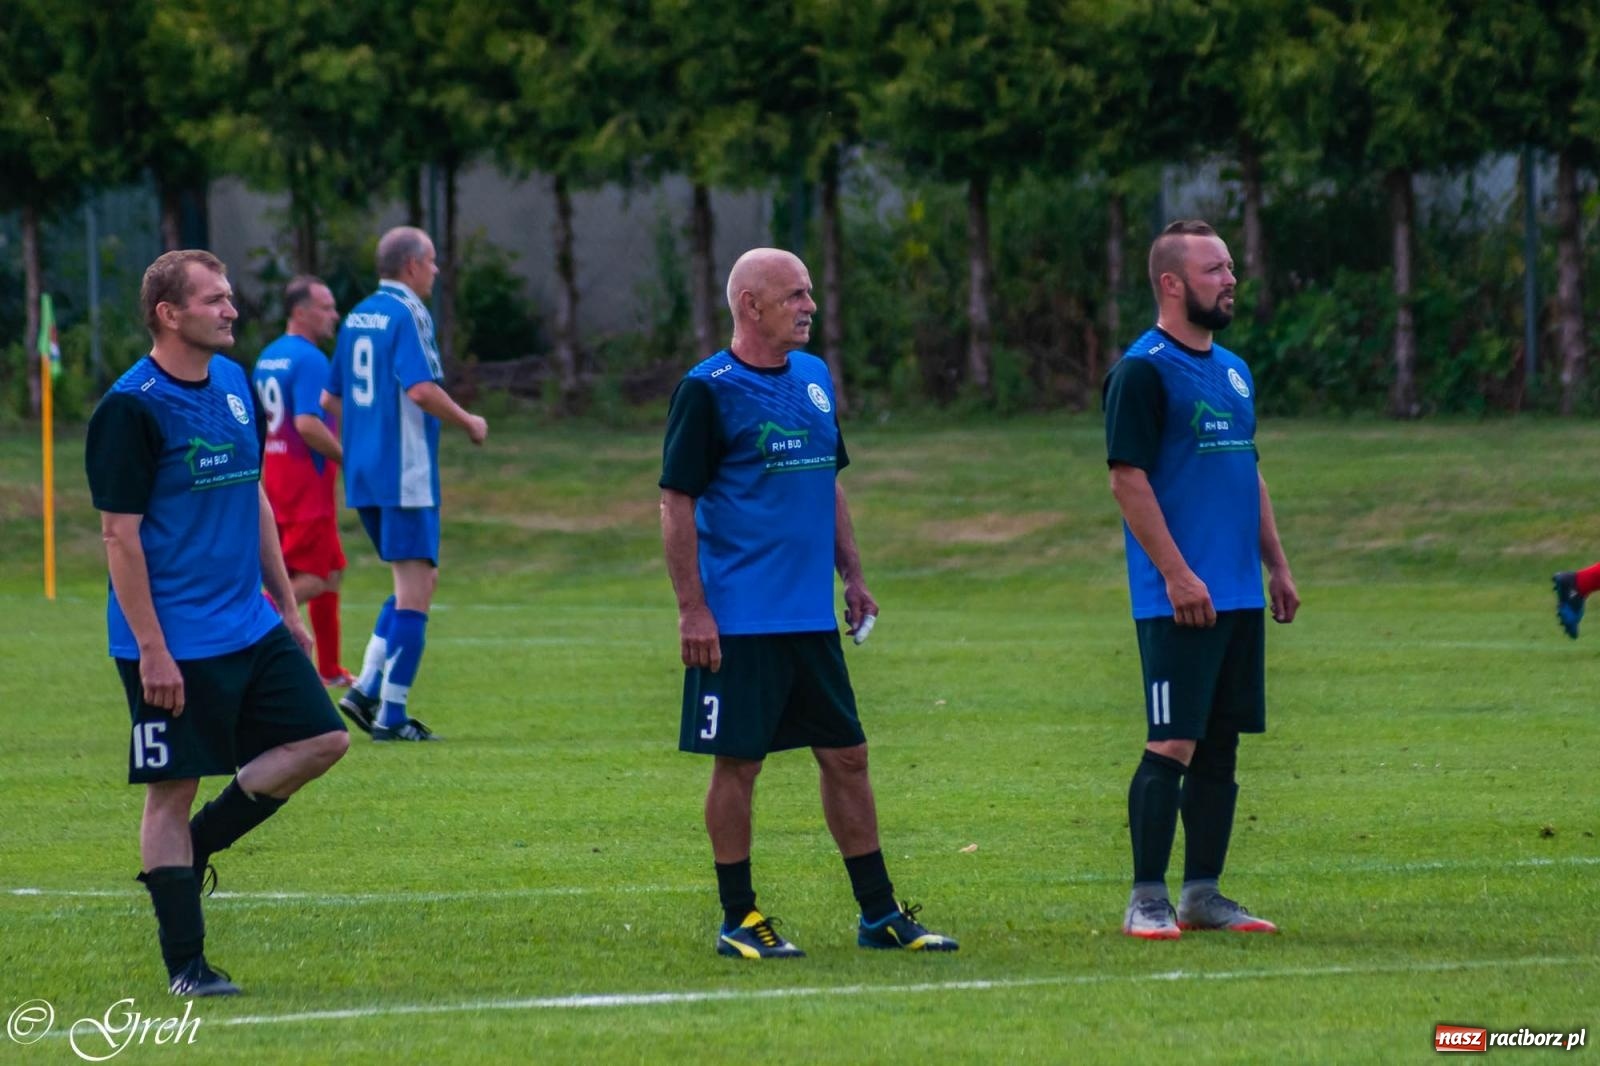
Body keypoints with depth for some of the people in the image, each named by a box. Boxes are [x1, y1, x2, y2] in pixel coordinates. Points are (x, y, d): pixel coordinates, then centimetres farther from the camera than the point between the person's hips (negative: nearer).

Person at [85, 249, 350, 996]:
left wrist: (286, 604, 18)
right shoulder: (132, 408, -14)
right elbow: (120, 533, -15)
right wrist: (151, 649, -18)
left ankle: (189, 849, 16)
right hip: (174, 646, -8)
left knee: (323, 739, 2)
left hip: (250, 628, 8)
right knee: (172, 790, -2)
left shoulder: (234, 384, 9)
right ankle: (185, 967, 6)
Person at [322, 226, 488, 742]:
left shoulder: (358, 317, 14)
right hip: (406, 476, -9)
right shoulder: (407, 314, -12)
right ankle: (391, 715, -6)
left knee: (419, 581, 17)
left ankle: (367, 689, 8)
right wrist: (468, 422, -9)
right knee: (415, 590, -4)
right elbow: (421, 389, -23)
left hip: (362, 476, 9)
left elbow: (330, 398, 18)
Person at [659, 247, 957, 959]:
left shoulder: (813, 378, 12)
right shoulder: (708, 390, -9)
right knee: (738, 763, -1)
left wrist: (852, 574, 16)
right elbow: (677, 503, -10)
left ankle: (879, 913, 15)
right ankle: (738, 920, 8)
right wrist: (692, 609, -14)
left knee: (846, 755, 8)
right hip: (739, 619, -7)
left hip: (811, 617, 7)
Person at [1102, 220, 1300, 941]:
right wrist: (1176, 574, -19)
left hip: (1240, 597, 8)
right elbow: (1128, 480, -15)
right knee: (1173, 745, -9)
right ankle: (1147, 901, -5)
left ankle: (1203, 894, 14)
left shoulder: (1232, 370, 16)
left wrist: (1277, 565, 17)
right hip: (1179, 599, -8)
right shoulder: (1143, 370, -9)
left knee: (1221, 746, 9)